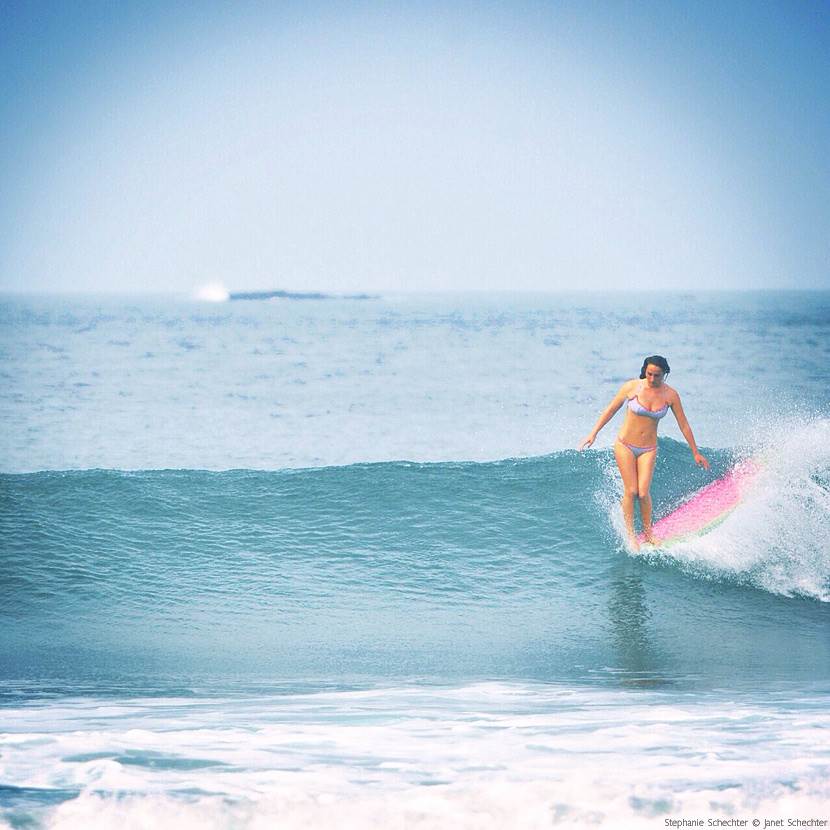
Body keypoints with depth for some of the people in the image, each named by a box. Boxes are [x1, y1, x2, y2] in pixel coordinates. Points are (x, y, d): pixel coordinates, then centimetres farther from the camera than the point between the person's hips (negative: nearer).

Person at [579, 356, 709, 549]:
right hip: (625, 446, -1)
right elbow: (611, 410, 0)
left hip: (648, 449, 1)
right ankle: (630, 534, 8)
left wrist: (695, 453, 6)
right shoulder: (632, 387, -12)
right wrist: (593, 433, -1)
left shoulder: (670, 395, -8)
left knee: (643, 493, -9)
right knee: (630, 491, -6)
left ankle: (648, 532, 11)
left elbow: (684, 425, 1)